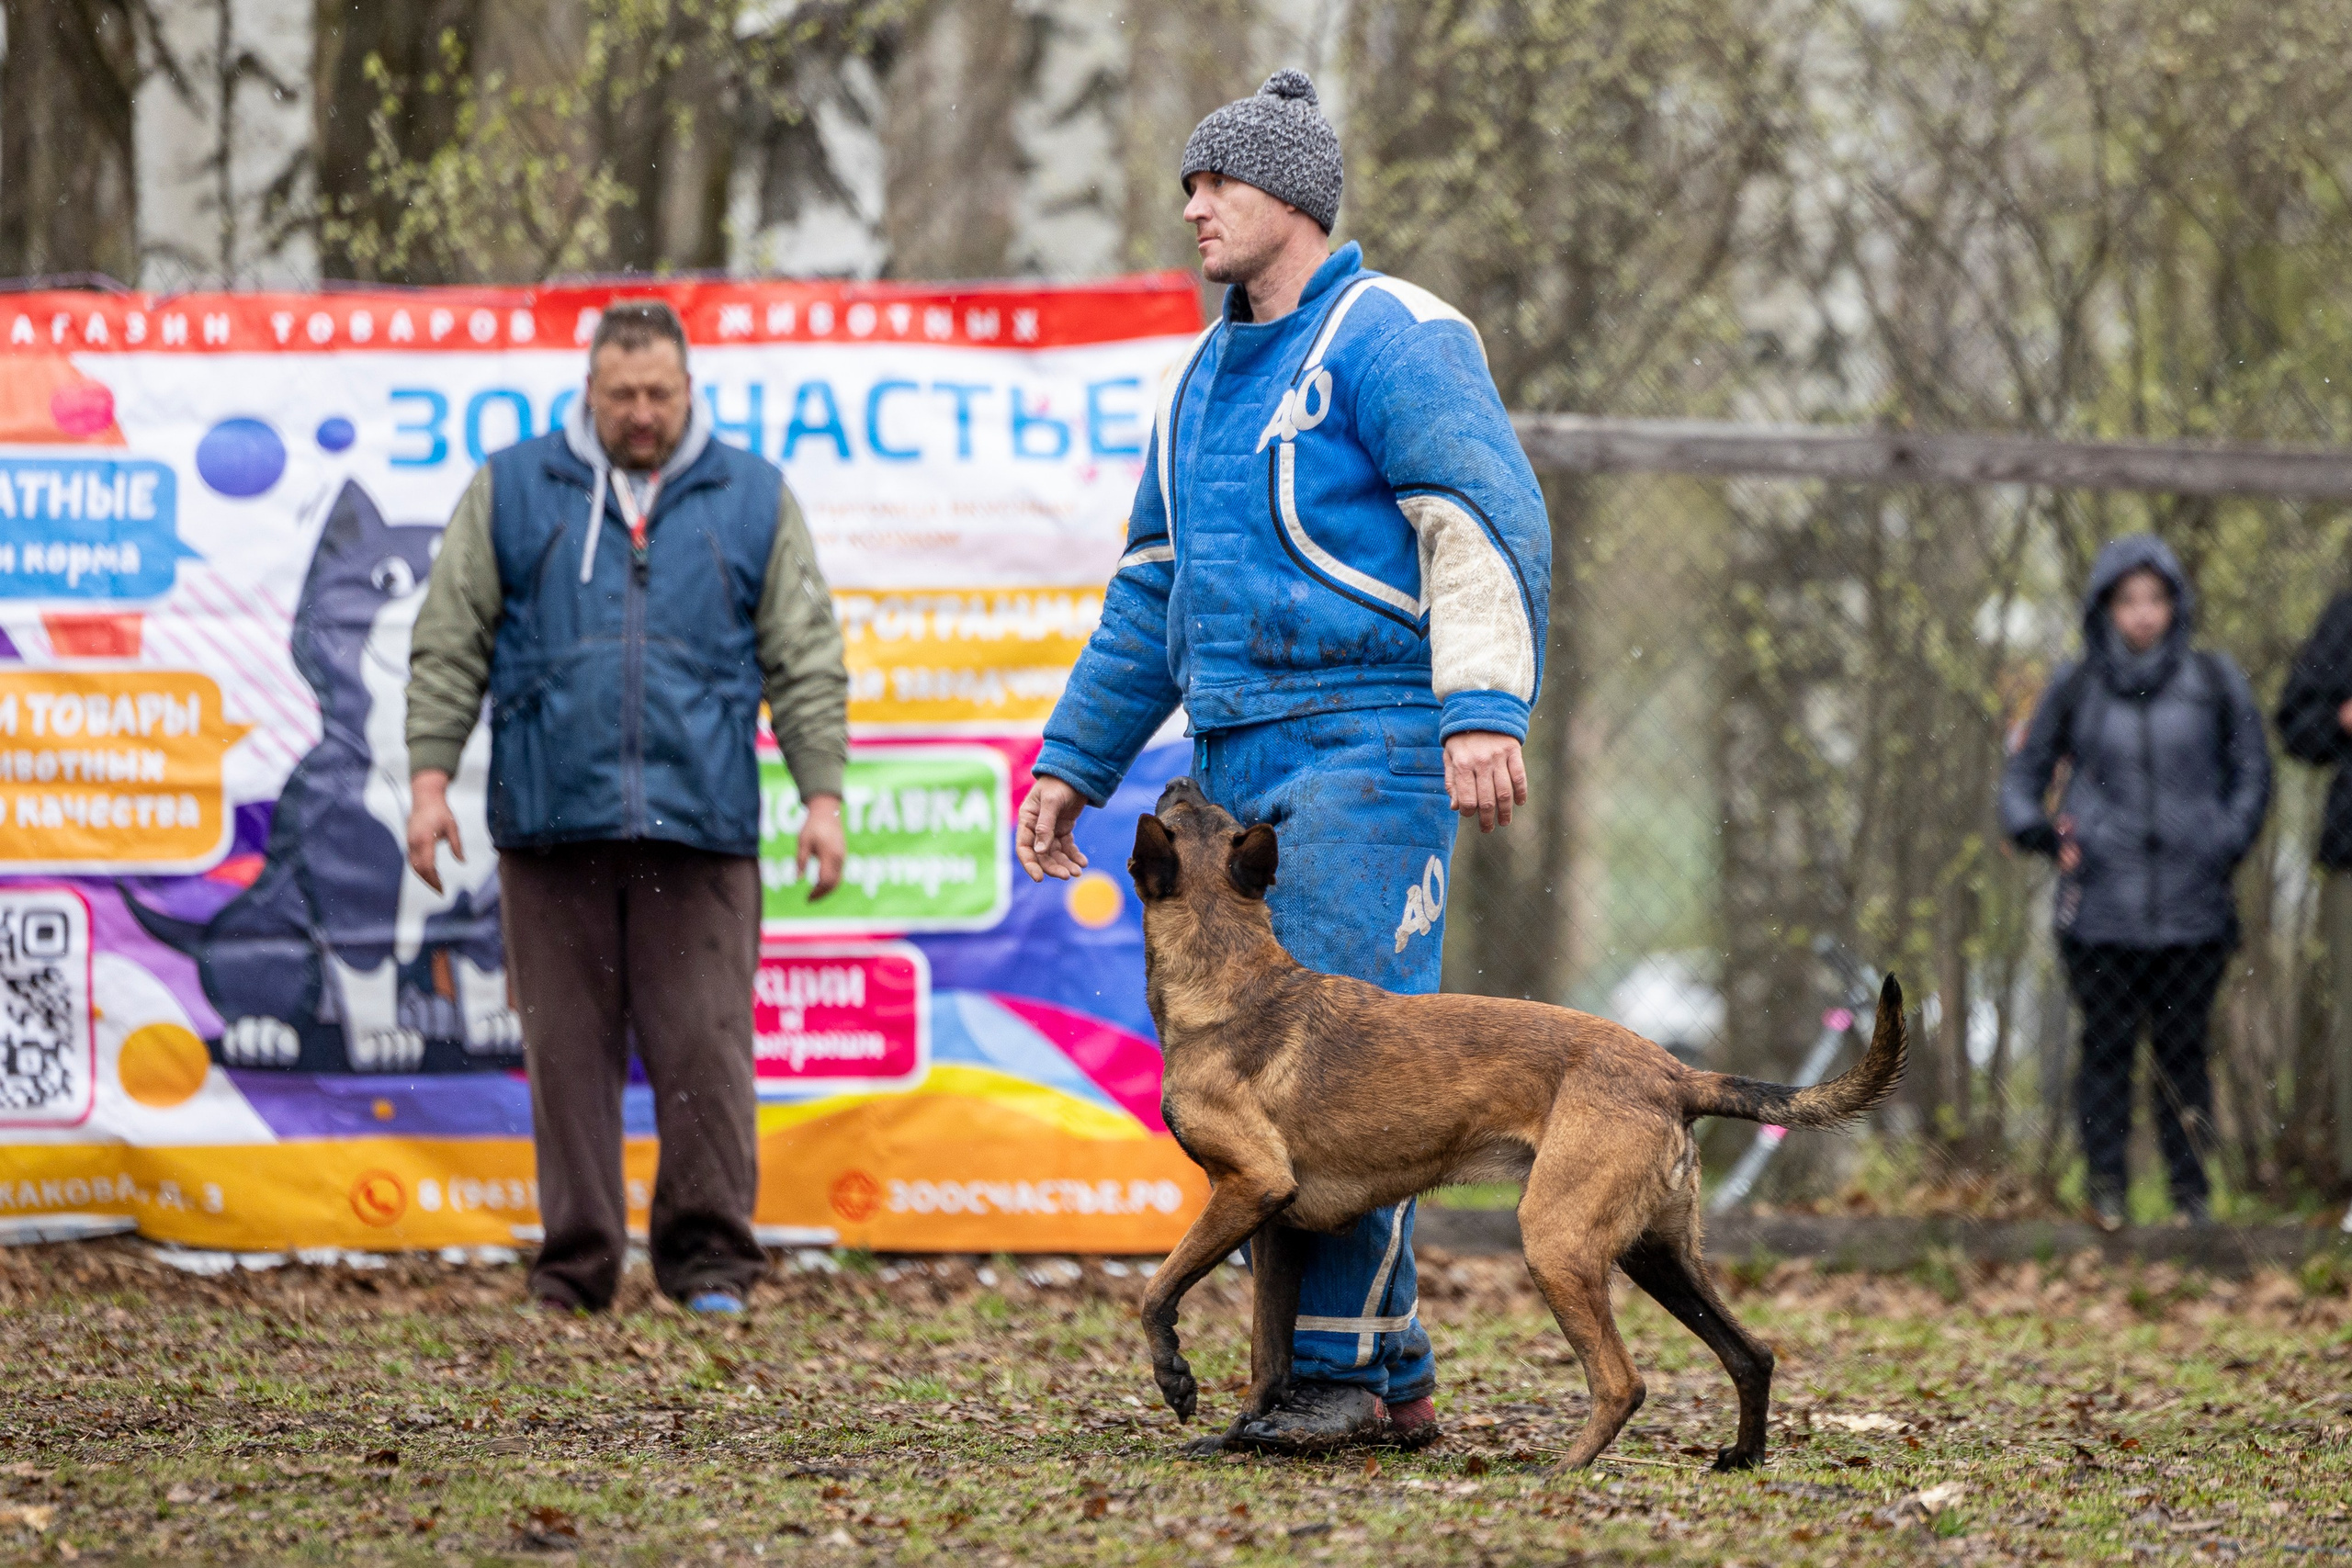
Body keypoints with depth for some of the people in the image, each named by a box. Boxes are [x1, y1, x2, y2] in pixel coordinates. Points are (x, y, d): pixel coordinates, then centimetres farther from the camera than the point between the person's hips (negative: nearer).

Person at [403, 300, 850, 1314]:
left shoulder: (752, 500, 12)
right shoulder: (511, 492, 10)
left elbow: (806, 660, 12)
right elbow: (449, 647, 9)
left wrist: (822, 795, 5)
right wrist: (430, 776, 1)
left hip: (699, 824, 0)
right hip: (550, 820, 0)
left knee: (702, 1043, -5)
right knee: (567, 1048, 2)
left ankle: (708, 1259, 1)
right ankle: (576, 1268, 7)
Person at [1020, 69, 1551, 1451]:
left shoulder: (1392, 338, -6)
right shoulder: (1204, 379, 21)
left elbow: (1488, 521, -15)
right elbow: (1153, 593, 27)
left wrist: (1486, 710, -27)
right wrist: (1076, 761, 24)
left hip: (1368, 740, -9)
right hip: (1239, 762, 9)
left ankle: (1347, 1361, -11)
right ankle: (1392, 1381, 9)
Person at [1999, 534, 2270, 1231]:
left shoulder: (2215, 684, 6)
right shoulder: (2075, 691, 5)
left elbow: (2251, 773, 14)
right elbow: (2023, 773, 14)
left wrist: (2225, 846, 1)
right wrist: (2033, 827, -6)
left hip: (2192, 908, 0)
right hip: (2101, 906, 0)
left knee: (2182, 1049, 3)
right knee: (2107, 1047, 1)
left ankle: (2190, 1191, 11)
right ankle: (2106, 1189, 8)